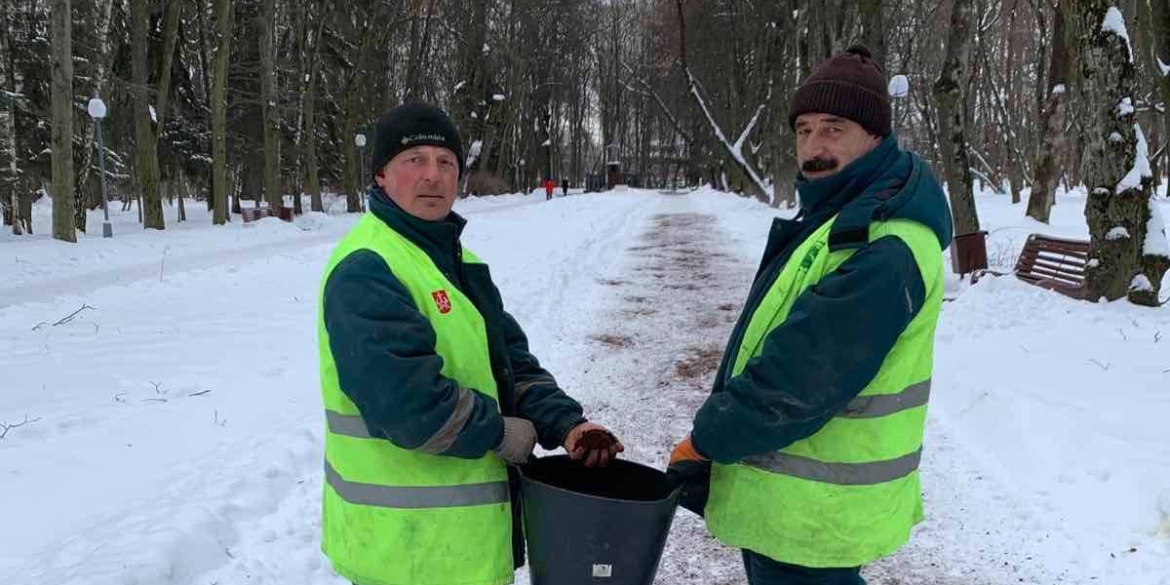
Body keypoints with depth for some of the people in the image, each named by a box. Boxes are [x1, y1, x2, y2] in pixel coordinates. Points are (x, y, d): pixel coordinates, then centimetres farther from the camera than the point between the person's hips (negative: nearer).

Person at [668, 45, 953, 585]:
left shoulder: (884, 252, -26)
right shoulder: (839, 216, 9)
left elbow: (795, 384, -27)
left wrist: (703, 443, -14)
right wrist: (716, 437, 10)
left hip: (808, 514, -9)